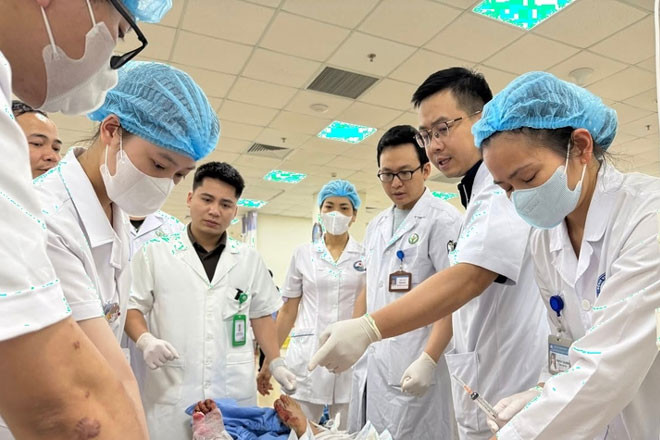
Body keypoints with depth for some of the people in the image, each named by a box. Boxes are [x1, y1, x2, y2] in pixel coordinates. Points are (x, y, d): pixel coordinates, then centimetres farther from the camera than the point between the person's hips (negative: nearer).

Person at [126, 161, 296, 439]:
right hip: (171, 391, -1)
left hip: (235, 391, 2)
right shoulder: (155, 253, 0)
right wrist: (145, 340, -15)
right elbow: (131, 306, 3)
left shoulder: (249, 259, 7)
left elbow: (261, 314, 12)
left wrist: (276, 362, 6)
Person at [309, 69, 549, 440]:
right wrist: (429, 357, 15)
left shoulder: (505, 184, -16)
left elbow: (469, 278, -30)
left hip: (514, 403, -8)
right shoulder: (479, 194, 14)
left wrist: (369, 330, -37)